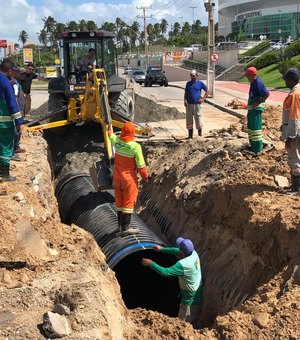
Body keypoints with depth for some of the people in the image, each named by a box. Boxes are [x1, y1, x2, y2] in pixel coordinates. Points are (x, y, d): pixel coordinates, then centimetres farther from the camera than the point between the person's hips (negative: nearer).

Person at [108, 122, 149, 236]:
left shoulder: (116, 141, -6)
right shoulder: (135, 147, -22)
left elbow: (111, 136, 20)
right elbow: (141, 165, -15)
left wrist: (110, 132, 43)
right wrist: (145, 175, 2)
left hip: (117, 177, 6)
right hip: (129, 178, -6)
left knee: (119, 201, 15)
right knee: (128, 202, 1)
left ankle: (121, 225, 27)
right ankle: (125, 228, 3)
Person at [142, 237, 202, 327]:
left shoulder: (183, 264, -34)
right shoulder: (193, 253, -9)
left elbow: (165, 272, -28)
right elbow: (176, 251, 9)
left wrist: (151, 264, -19)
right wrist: (162, 249, 14)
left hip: (190, 299, -9)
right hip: (197, 294, 9)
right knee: (194, 321, 26)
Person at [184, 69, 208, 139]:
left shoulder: (200, 83, 3)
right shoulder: (188, 83, 11)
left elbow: (207, 91, 8)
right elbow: (186, 93, 13)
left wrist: (203, 98, -5)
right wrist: (185, 100, -4)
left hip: (197, 104, -3)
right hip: (189, 104, 3)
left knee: (198, 120, 0)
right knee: (189, 121, 5)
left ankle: (200, 135, 10)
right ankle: (190, 136, 13)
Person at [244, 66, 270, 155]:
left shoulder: (257, 83, -21)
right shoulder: (253, 82, 7)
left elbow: (267, 94, -26)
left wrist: (258, 103, -21)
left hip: (256, 108, -11)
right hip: (251, 108, 11)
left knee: (255, 128, -7)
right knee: (250, 127, 19)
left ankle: (257, 150, -3)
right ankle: (253, 145, 33)